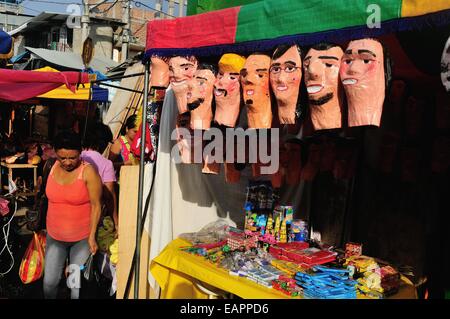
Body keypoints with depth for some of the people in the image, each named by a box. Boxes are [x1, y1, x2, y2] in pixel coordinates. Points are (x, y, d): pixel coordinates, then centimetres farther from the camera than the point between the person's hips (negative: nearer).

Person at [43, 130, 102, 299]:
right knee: (49, 282, 9)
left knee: (77, 285, 4)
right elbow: (50, 197, 12)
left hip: (82, 237, -4)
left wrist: (92, 236, -14)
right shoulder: (52, 167, -1)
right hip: (54, 236, 4)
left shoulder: (88, 171, -16)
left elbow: (96, 205, -13)